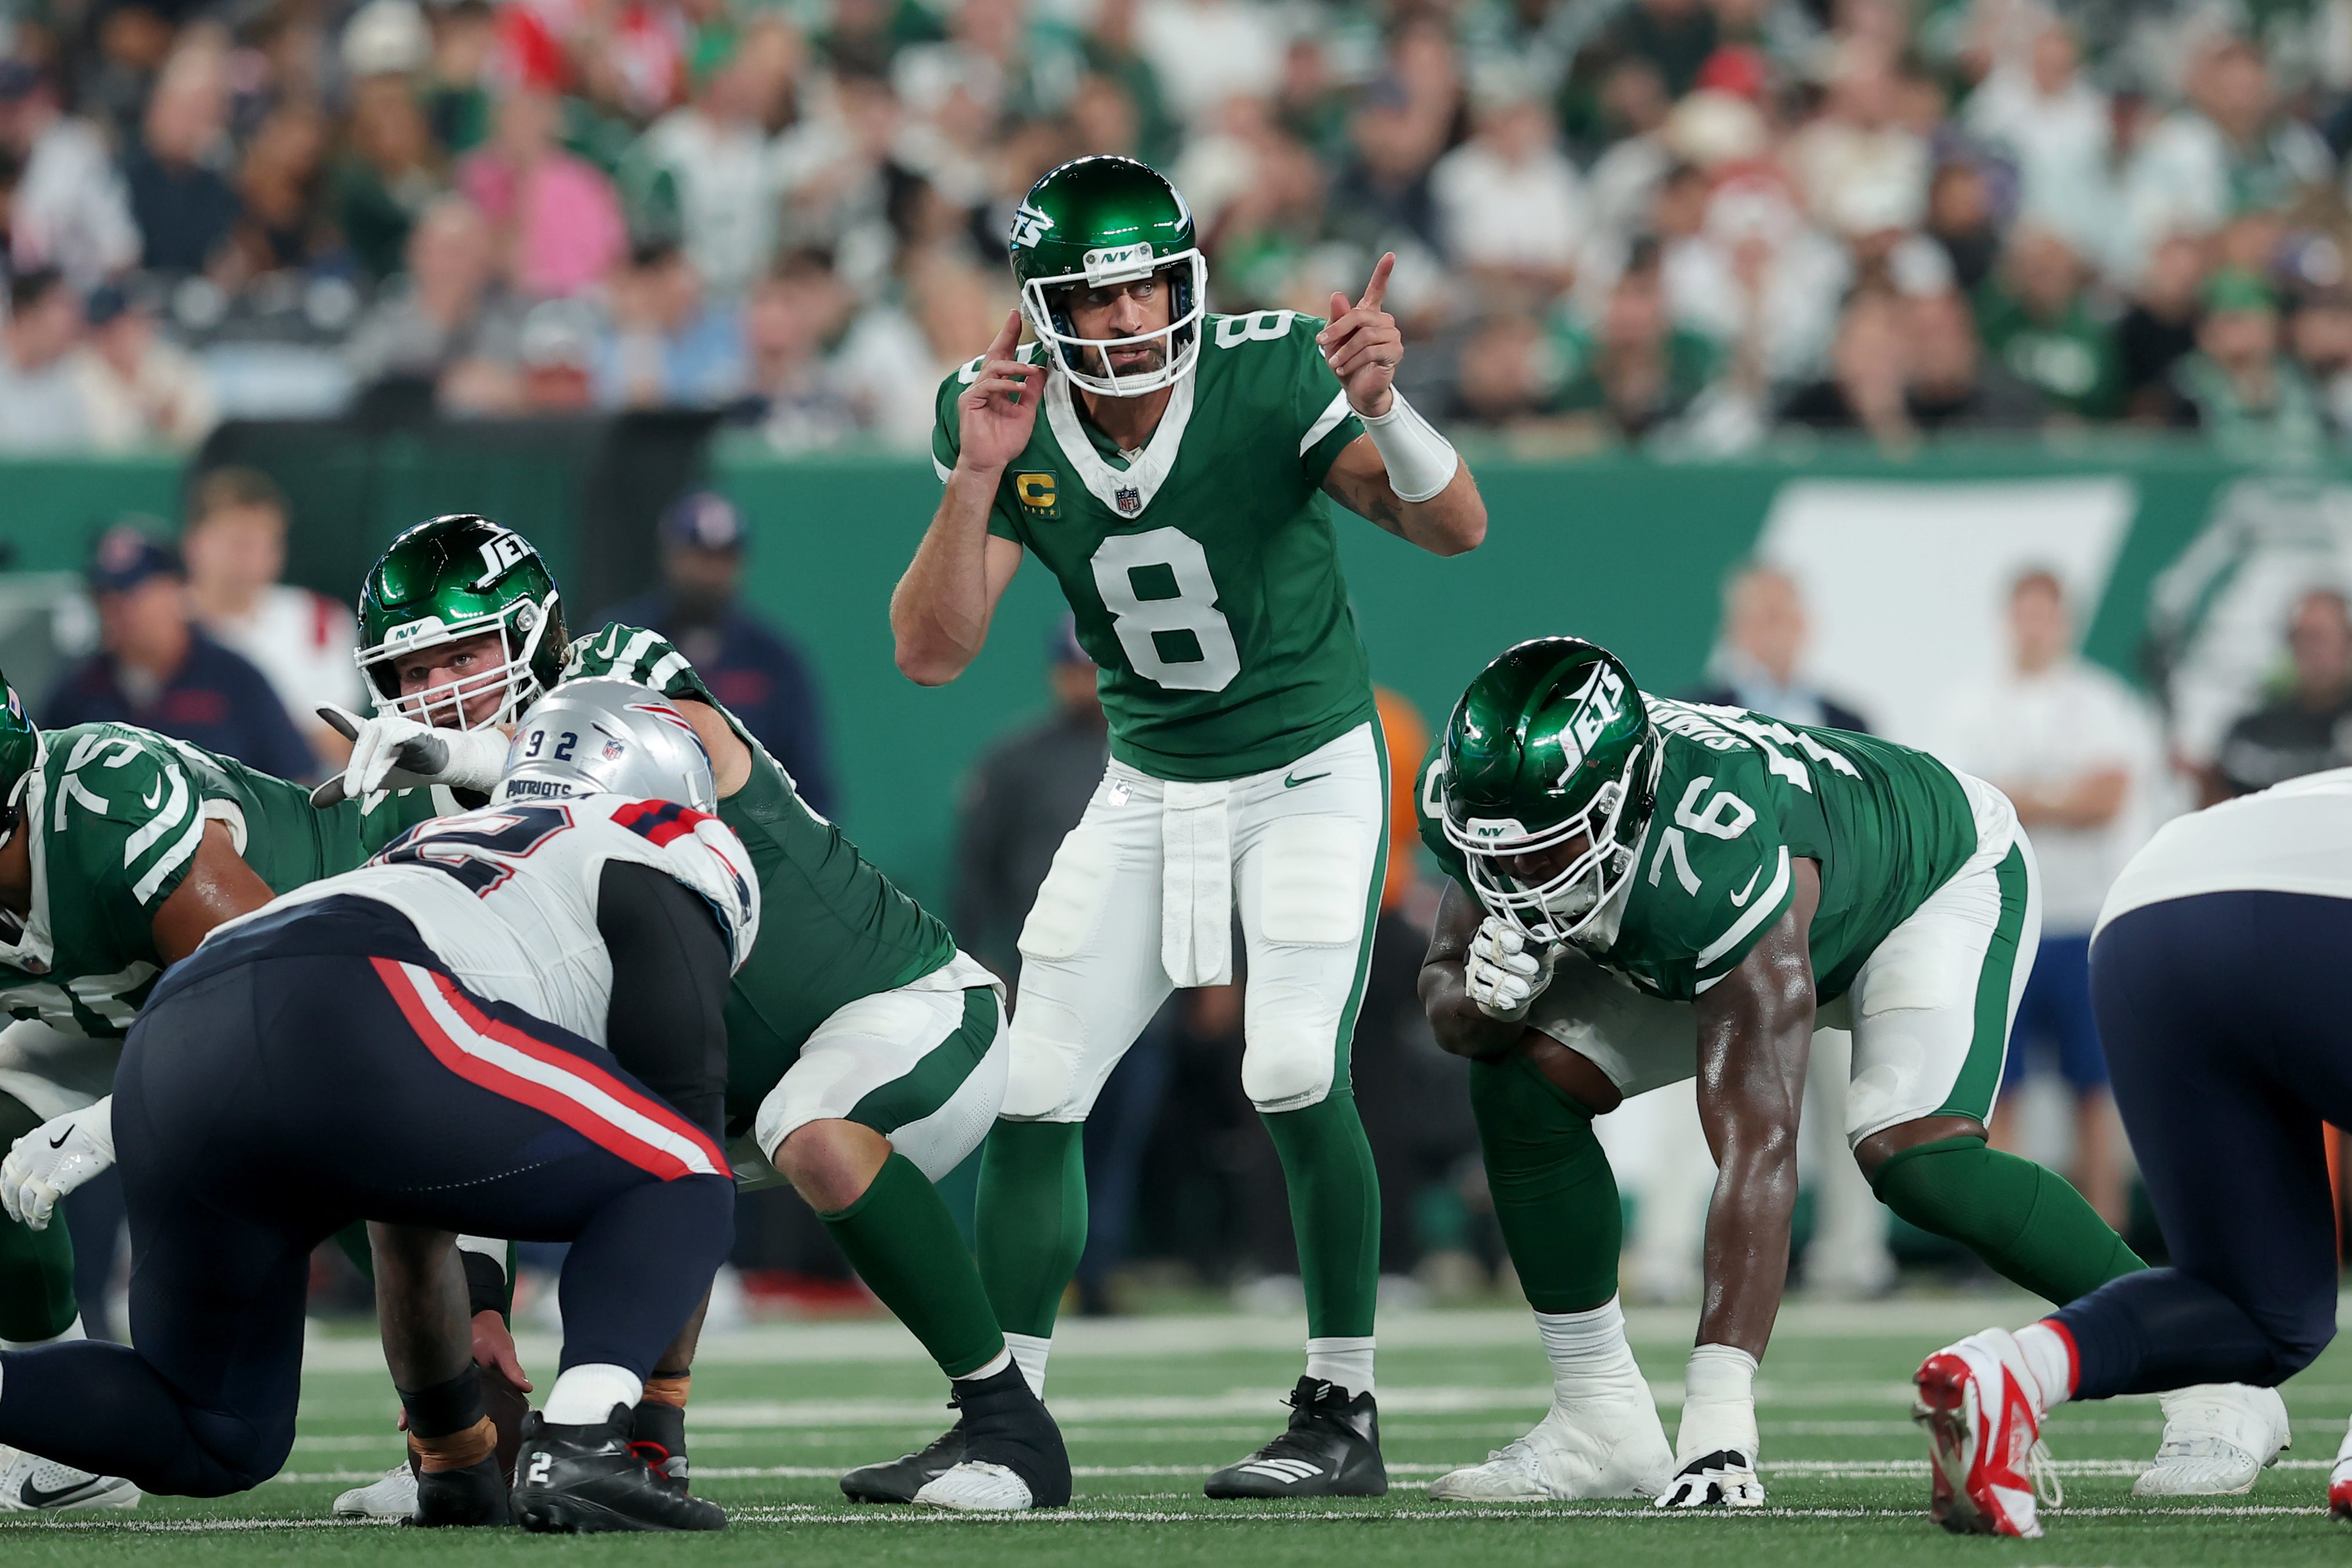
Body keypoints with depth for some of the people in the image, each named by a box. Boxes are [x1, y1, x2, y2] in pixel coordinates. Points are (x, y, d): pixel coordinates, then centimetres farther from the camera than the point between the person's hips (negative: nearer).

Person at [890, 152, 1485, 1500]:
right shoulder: (1011, 424, -11)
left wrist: (1378, 405, -44)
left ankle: (1345, 1414, -6)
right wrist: (977, 479, -28)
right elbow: (933, 653, -15)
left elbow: (1456, 528, -26)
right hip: (1152, 786, 4)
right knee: (1033, 1093, 0)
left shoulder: (1270, 379, -21)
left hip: (1310, 770, -4)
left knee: (1297, 1076, -20)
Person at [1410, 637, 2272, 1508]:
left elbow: (1756, 1149, -49)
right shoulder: (1488, 802, -27)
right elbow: (1446, 989, -9)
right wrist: (1487, 1000, -37)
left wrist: (1718, 1416, -54)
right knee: (1527, 1081, -11)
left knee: (1913, 1158, -30)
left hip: (1941, 875, -7)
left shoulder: (1720, 860, -46)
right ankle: (1603, 1425, -1)